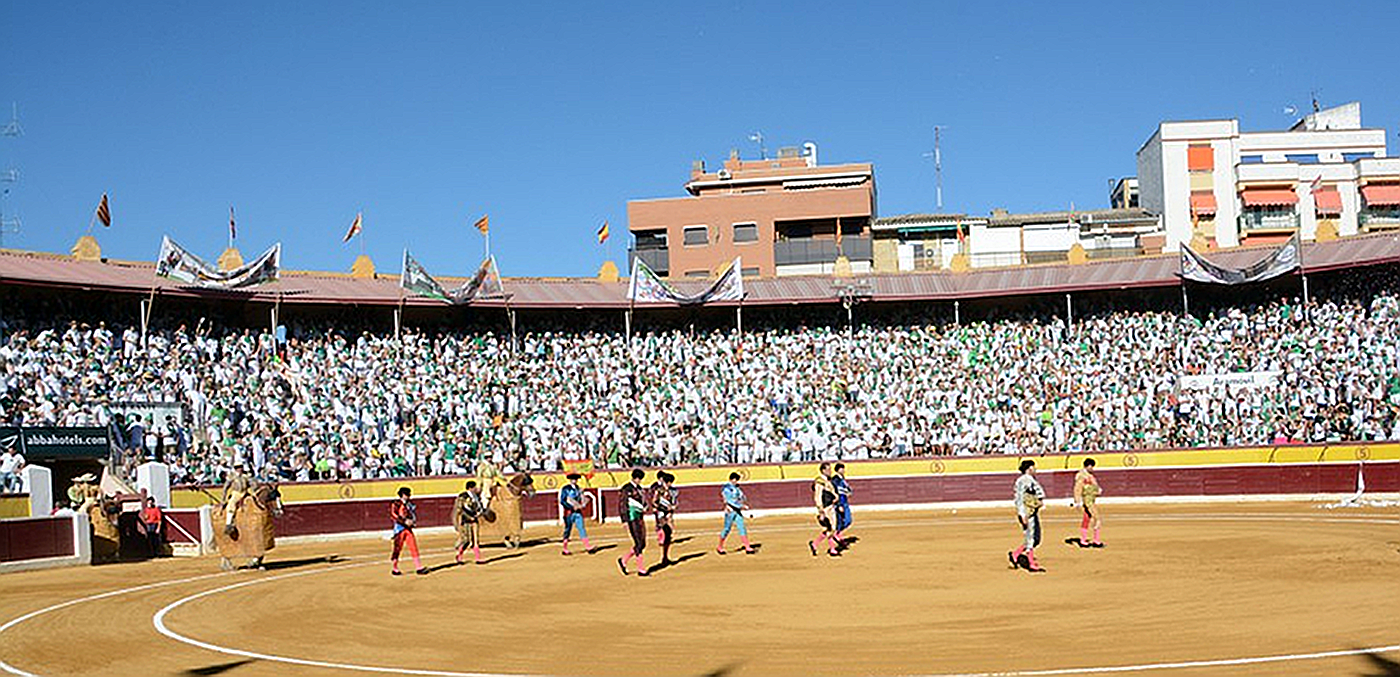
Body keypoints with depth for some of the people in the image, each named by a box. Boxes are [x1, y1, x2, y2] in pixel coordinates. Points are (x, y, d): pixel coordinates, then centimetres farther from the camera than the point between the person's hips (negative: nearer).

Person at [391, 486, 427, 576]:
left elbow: (414, 515, 21)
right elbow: (393, 515, -19)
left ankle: (418, 568, -2)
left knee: (413, 547, 0)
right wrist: (405, 521, -23)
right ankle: (395, 569, 14)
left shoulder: (410, 504, 14)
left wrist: (413, 521, -2)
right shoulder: (397, 504, -7)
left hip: (408, 529, 6)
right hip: (399, 528, -6)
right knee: (398, 548, 2)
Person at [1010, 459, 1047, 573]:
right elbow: (1019, 499, -18)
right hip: (1027, 513, -10)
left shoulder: (1031, 480, 16)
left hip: (1034, 513, 10)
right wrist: (1023, 515, -23)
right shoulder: (1022, 481, -13)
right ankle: (1032, 565, 2)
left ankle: (1015, 555, 18)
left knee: (1036, 539, 11)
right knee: (1030, 539, -5)